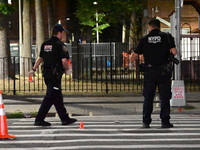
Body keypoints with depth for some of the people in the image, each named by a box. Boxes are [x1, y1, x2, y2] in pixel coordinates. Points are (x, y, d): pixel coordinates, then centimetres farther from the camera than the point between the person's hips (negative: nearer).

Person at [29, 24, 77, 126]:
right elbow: (64, 60, -17)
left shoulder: (45, 44, 11)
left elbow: (40, 58, 19)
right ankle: (39, 119, -6)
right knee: (50, 97, -6)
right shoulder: (59, 44, -12)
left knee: (57, 97, 14)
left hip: (46, 74, 9)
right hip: (55, 74, -9)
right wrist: (67, 69, 1)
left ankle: (65, 118, 20)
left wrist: (34, 69, 27)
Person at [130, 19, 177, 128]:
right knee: (164, 97, 5)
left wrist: (132, 56, 27)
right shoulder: (166, 37, 0)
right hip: (163, 71, -1)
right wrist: (168, 51, 12)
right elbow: (174, 52, -10)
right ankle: (165, 121, 3)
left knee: (148, 97, 8)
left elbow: (133, 57, 4)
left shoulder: (144, 39, 4)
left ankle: (146, 122, 7)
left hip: (149, 71, 1)